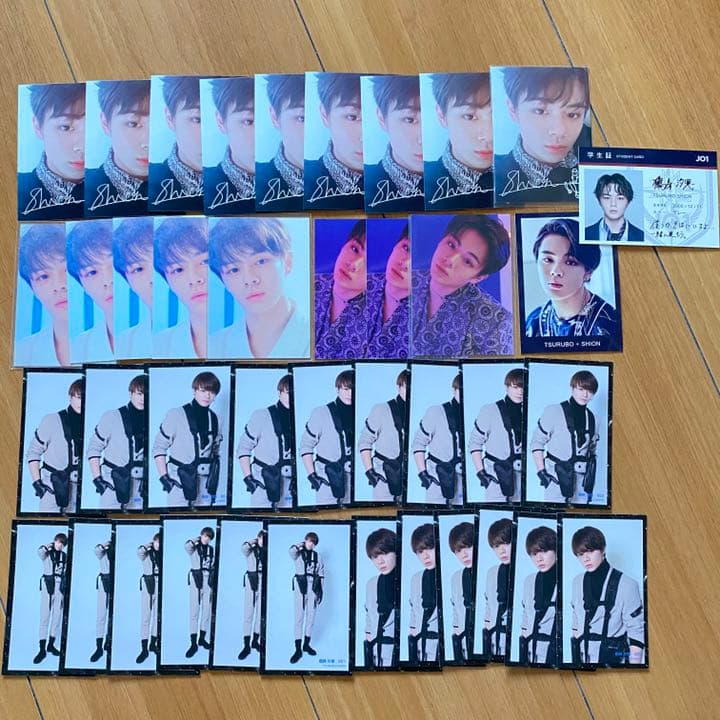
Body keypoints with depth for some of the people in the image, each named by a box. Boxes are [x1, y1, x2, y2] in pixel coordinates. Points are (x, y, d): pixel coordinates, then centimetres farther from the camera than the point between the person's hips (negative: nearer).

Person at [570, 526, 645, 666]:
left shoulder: (626, 584, -10)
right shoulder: (578, 582, 5)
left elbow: (637, 631, -8)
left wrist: (634, 666, -10)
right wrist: (575, 657, 14)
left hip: (613, 660, -4)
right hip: (582, 657, 4)